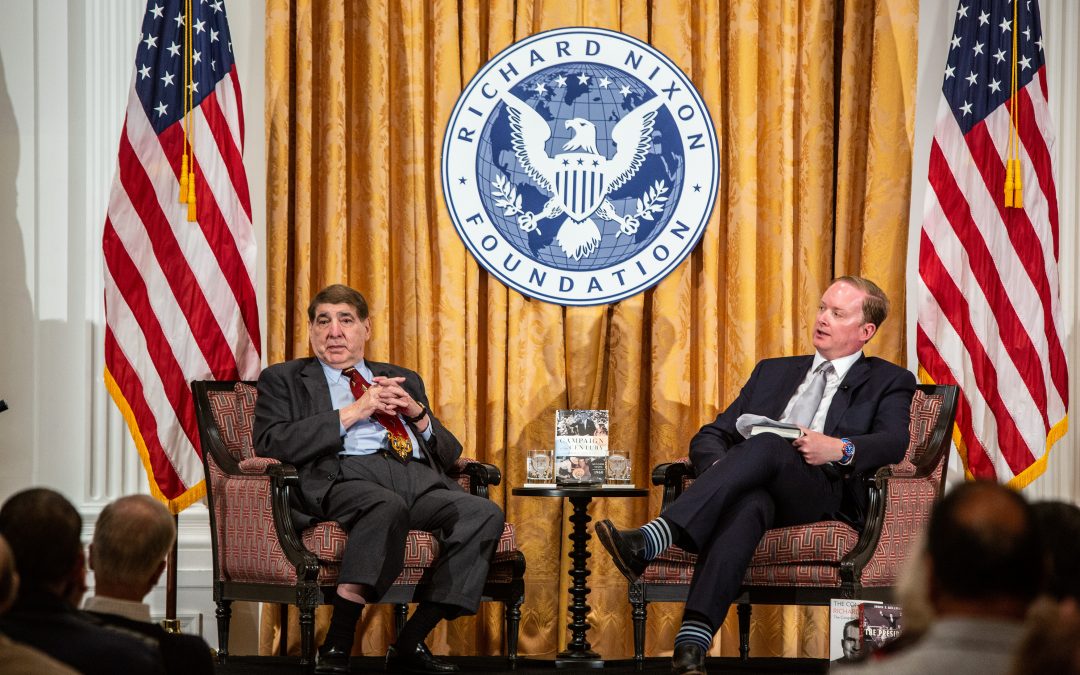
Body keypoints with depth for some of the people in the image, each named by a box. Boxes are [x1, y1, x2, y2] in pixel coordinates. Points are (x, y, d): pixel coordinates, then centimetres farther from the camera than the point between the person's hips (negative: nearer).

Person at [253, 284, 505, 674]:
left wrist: (417, 413, 6)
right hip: (344, 475, -5)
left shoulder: (405, 381, 32)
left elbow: (448, 453, 27)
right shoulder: (284, 380, 20)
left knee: (484, 514, -27)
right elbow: (270, 444, 0)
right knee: (389, 507, -41)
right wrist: (352, 412, -3)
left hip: (420, 478, 5)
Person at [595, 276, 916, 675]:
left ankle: (649, 541, -54)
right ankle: (693, 638, -59)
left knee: (767, 445, -36)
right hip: (756, 488, 3)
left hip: (825, 495, -3)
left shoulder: (888, 382, 19)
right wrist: (724, 469, -1)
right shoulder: (773, 372, 32)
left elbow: (893, 444, -1)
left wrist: (840, 448, -22)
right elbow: (710, 437, 24)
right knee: (748, 503, -38)